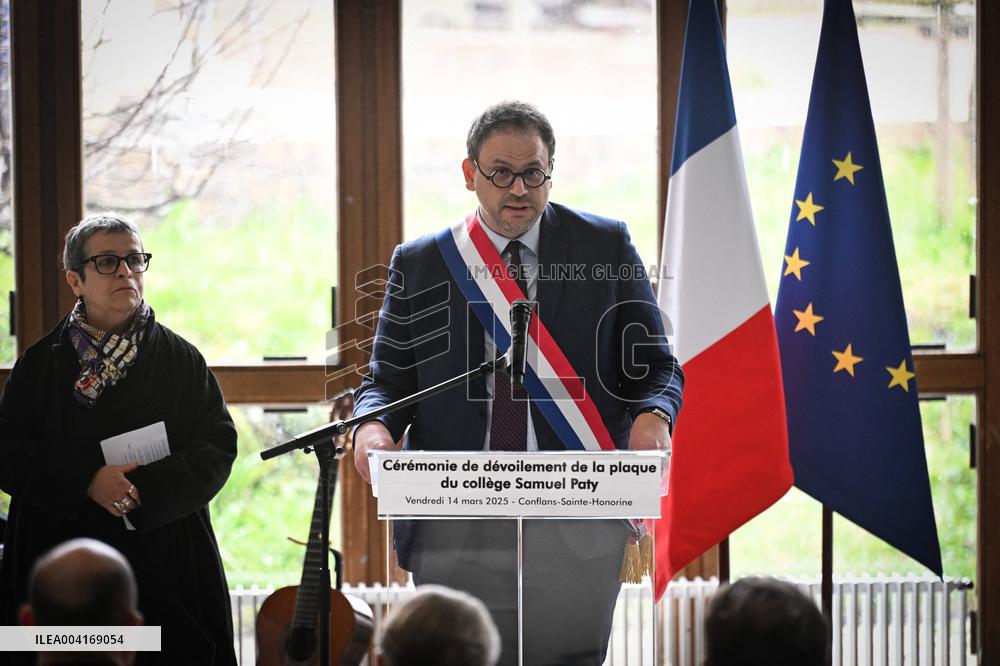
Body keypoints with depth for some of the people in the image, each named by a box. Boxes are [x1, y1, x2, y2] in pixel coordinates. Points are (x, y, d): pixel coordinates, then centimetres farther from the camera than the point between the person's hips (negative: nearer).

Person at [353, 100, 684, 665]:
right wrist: (372, 425, -12)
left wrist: (653, 415, -15)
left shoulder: (606, 247, 6)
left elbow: (654, 366, 7)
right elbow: (388, 377, 11)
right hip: (455, 528, 1)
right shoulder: (419, 264, 8)